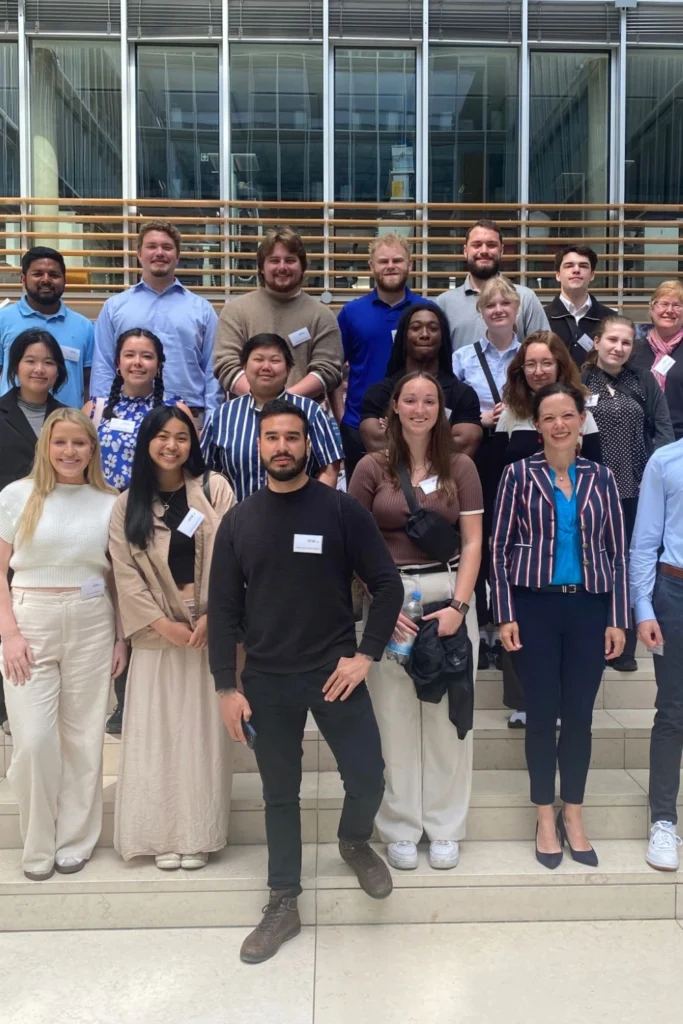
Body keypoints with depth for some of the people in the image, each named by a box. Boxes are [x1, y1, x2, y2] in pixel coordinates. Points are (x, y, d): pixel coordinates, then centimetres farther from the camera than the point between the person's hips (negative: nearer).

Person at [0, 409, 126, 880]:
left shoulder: (110, 502, 3)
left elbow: (120, 577, 7)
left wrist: (122, 638, 4)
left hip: (91, 627, 1)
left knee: (84, 738, 8)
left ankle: (75, 842, 24)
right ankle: (39, 846, 18)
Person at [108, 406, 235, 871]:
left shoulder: (215, 489, 0)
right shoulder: (128, 504, 6)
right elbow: (125, 573, -1)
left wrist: (211, 616, -12)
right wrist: (161, 623, -11)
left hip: (209, 630, -1)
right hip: (156, 635, 2)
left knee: (204, 733, 4)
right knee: (156, 733, 4)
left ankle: (199, 835, 15)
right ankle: (162, 835, 17)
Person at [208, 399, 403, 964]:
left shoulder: (342, 509, -5)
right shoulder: (238, 521, 2)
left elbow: (388, 584, -3)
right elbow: (223, 610, 3)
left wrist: (365, 654, -10)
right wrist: (226, 686, -1)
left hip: (335, 672, -1)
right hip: (267, 681, 2)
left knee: (368, 777, -1)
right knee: (280, 795, 11)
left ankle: (355, 841, 34)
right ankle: (283, 904, 28)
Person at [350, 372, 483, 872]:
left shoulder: (460, 466, 4)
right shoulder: (372, 468, 1)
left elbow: (473, 542, 1)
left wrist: (458, 605, -10)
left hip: (449, 595, 1)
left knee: (447, 714, 7)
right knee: (394, 715, 5)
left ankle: (445, 828, 21)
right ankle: (401, 829, 19)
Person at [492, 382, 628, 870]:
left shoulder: (602, 477, 6)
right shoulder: (520, 474, 0)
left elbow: (617, 553, 7)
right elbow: (500, 547, -1)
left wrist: (618, 619, 2)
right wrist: (506, 615, -7)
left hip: (589, 607, 2)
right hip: (536, 606, -2)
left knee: (579, 714, 8)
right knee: (542, 713, 4)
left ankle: (573, 814, 25)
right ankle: (545, 816, 20)